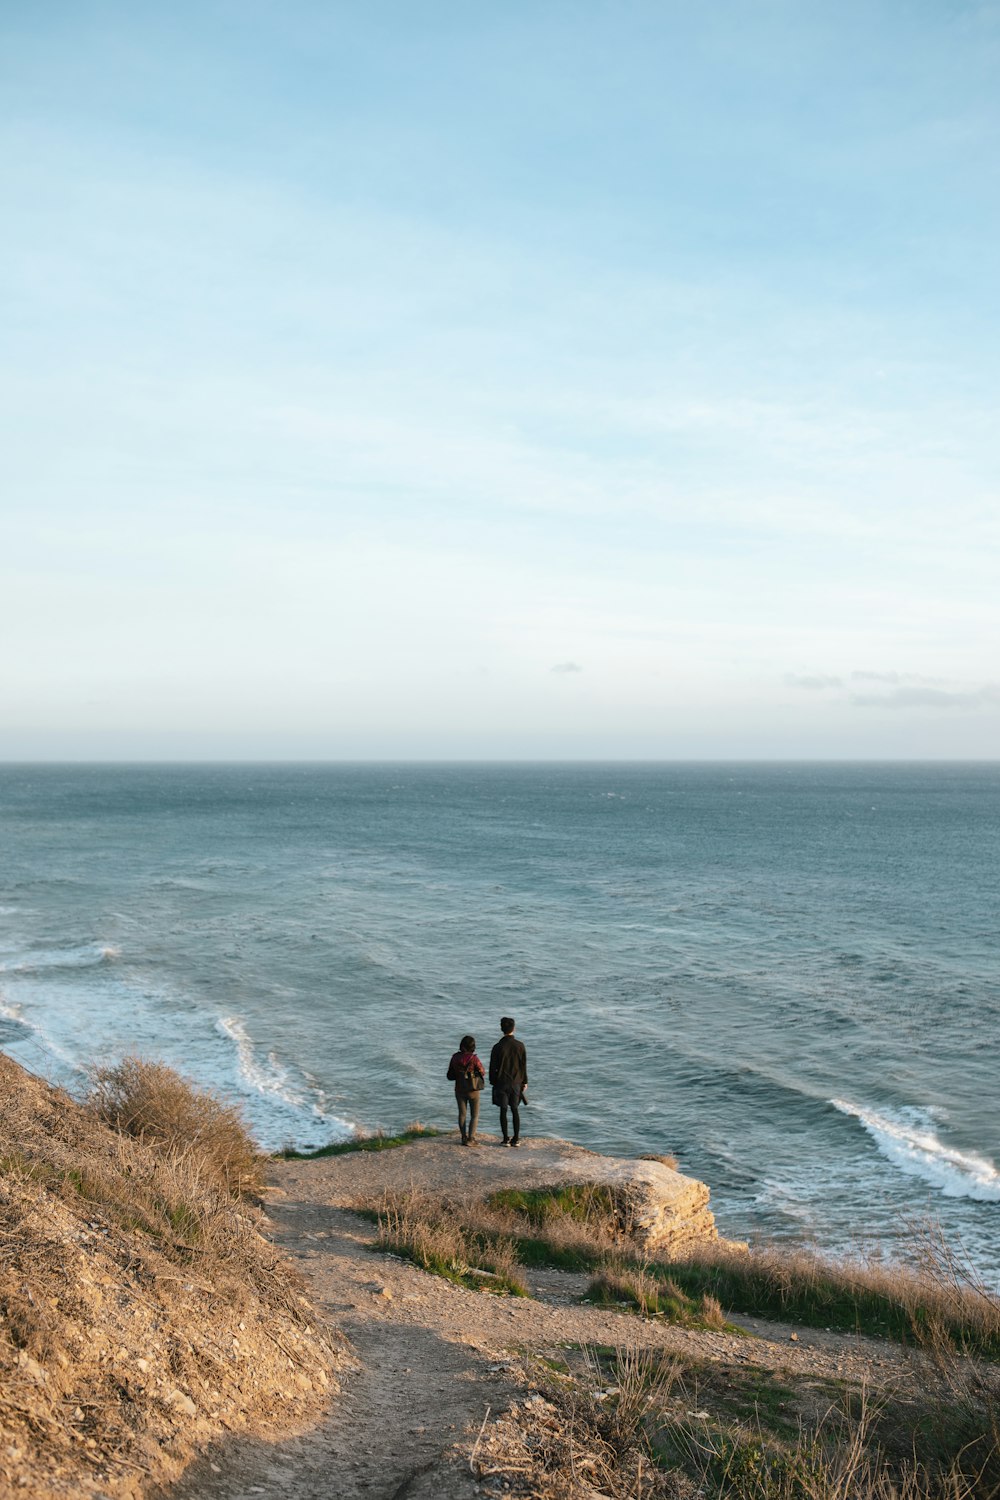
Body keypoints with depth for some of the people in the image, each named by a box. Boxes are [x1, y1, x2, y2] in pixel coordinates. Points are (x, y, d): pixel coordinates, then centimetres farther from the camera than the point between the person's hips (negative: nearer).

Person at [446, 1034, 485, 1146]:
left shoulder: (455, 1058, -7)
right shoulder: (473, 1059, -19)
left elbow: (450, 1076, 1)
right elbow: (482, 1072, -5)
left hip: (459, 1090, 4)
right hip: (473, 1090, -4)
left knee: (462, 1114, 16)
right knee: (474, 1115, 7)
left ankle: (464, 1137, 17)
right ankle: (470, 1139, -2)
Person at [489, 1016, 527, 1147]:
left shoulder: (498, 1047, -11)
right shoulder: (520, 1045, -6)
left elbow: (493, 1067, -6)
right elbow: (524, 1065, 0)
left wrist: (493, 1082, 7)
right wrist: (524, 1082, 10)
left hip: (501, 1083, -2)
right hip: (516, 1082, 2)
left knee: (503, 1111, 5)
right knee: (515, 1110, 10)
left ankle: (506, 1139, 6)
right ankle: (516, 1139, 10)